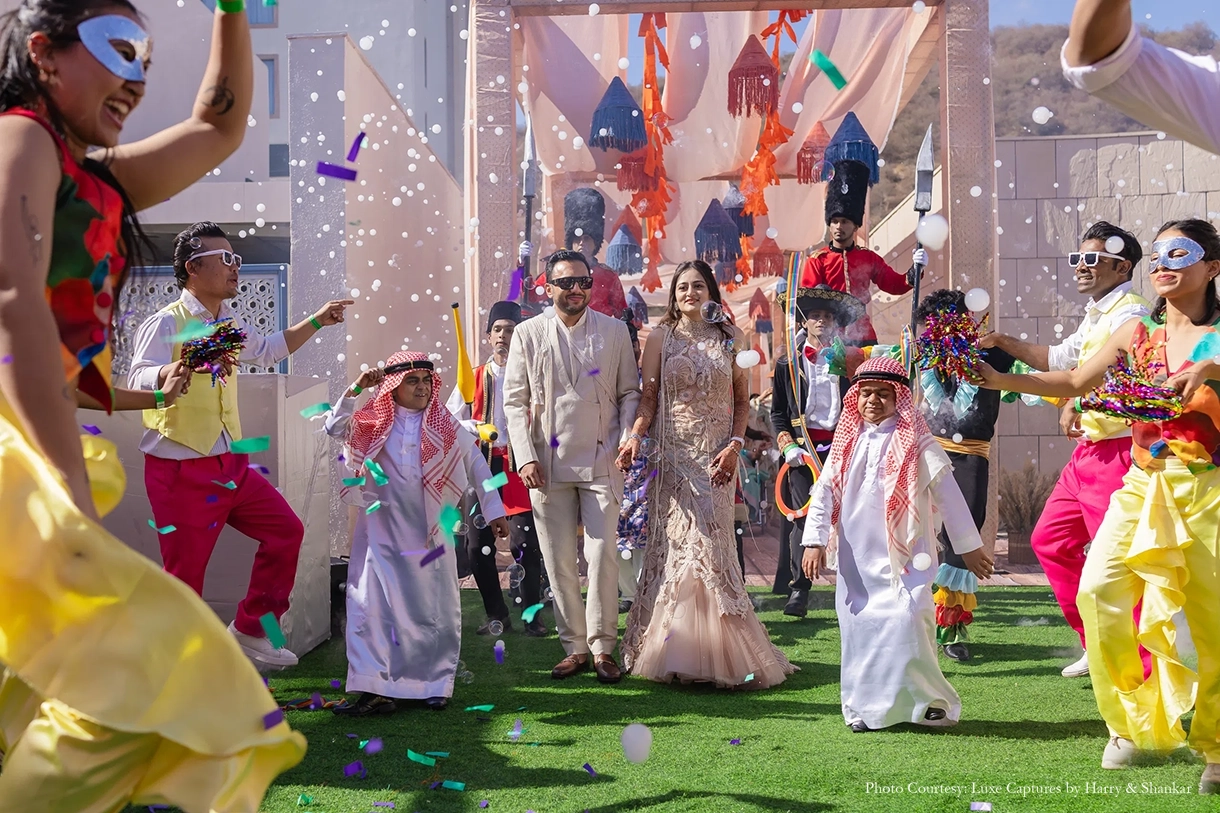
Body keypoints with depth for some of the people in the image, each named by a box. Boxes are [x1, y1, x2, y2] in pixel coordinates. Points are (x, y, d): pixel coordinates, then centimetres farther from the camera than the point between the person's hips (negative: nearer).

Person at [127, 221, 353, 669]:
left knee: (285, 530, 11)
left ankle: (251, 630, 23)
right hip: (182, 474, -8)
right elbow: (137, 383, -32)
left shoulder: (228, 323, 10)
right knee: (184, 576, -1)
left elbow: (268, 349, 31)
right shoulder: (165, 324, -16)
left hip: (231, 466, 8)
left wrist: (316, 322, 25)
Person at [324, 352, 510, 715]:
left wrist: (494, 511, 6)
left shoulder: (445, 425, 4)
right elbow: (334, 428, -7)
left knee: (435, 610, 7)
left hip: (431, 532, 1)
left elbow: (476, 464, 8)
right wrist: (355, 390, -14)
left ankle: (436, 685, 19)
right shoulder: (374, 423, 3)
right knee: (374, 607, -7)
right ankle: (376, 690, -7)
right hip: (384, 532, -1)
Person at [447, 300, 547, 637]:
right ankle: (496, 615, 16)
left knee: (525, 544, -8)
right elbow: (449, 420, 10)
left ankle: (532, 615, 5)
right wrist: (474, 428, -9)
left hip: (520, 465, -3)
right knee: (477, 546, 3)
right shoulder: (474, 378, 12)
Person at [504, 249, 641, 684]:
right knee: (559, 561, 4)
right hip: (548, 465, 1)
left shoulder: (614, 330, 6)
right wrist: (526, 457, -4)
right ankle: (575, 647, 15)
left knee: (603, 555, -5)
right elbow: (515, 400, 5)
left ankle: (603, 647, 6)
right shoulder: (528, 334, 5)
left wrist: (626, 440, -5)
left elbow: (629, 392, 10)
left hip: (601, 463, -1)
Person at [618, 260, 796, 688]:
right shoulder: (660, 338, 6)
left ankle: (719, 649, 2)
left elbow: (742, 400, 8)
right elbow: (648, 397, 1)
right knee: (677, 543, -3)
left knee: (709, 543, -5)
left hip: (715, 457, 0)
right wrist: (635, 436, -16)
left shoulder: (730, 338, 8)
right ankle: (674, 651, 4)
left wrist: (734, 445, -6)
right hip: (673, 455, 0)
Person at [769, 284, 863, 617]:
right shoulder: (787, 364, 11)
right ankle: (799, 590, 1)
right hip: (803, 449, 0)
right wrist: (786, 445, -3)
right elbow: (777, 412, 11)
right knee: (803, 517, -5)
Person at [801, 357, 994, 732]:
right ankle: (866, 706, 16)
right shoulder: (848, 442, 10)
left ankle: (928, 701, 2)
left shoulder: (916, 443, -3)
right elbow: (824, 491, 10)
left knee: (905, 623, -14)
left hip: (903, 556, -4)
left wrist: (969, 547, 1)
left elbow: (948, 493, 0)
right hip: (856, 559, 4)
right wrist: (814, 541, 0)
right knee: (860, 628, 4)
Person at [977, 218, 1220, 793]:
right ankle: (1135, 725, 4)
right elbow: (1074, 383, 16)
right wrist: (998, 380, 8)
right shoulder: (1136, 333, 11)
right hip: (1145, 486, 4)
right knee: (1099, 589, -13)